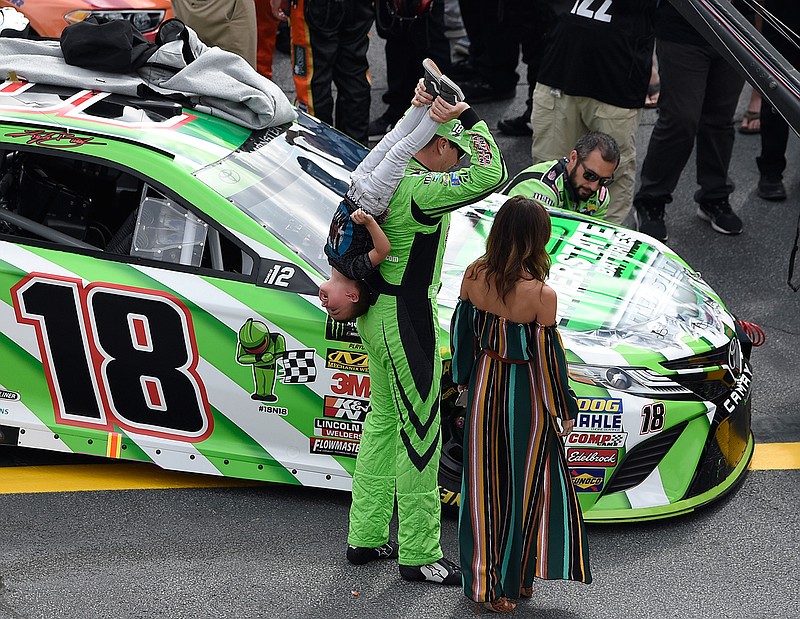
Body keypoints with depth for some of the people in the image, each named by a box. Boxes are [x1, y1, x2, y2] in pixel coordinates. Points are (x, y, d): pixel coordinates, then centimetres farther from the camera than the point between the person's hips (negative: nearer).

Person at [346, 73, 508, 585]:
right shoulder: (420, 190, -26)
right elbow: (490, 176, -36)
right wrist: (467, 116, -28)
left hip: (377, 309, 10)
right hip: (406, 318, -10)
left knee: (384, 419, 20)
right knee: (420, 434, 0)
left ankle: (366, 536, 30)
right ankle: (418, 555, 9)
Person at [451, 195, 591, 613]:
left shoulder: (474, 275, -10)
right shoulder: (541, 295, -24)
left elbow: (461, 331, 3)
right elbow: (548, 357, -16)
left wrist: (464, 380, 19)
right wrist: (564, 410, -2)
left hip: (484, 387, 5)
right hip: (525, 395, -4)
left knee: (483, 483, 16)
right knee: (524, 486, 13)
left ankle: (480, 580, 27)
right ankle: (510, 582, 23)